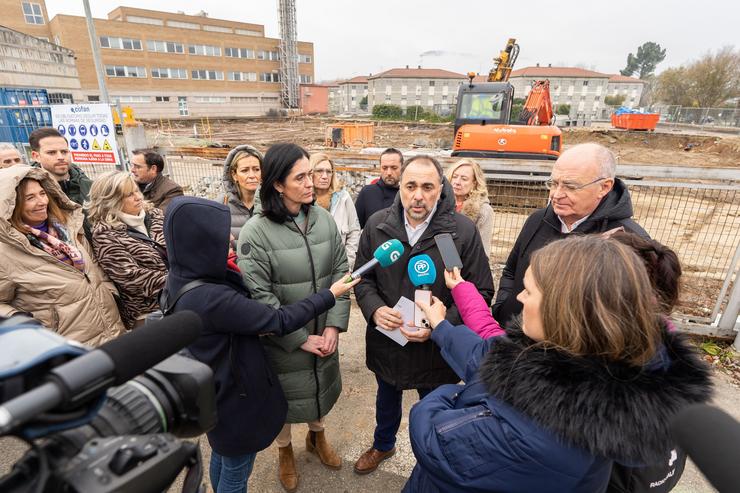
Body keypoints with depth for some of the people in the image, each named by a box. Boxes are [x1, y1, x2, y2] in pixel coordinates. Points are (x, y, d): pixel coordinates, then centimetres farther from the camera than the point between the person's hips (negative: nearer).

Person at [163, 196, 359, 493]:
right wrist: (330, 295, -16)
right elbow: (280, 321, -27)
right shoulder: (211, 299, -36)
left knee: (222, 456, 31)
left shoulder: (181, 279, -8)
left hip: (216, 389, 8)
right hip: (235, 395, -8)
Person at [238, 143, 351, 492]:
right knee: (285, 397, 19)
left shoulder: (324, 219, -6)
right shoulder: (255, 232, -18)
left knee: (320, 388, 25)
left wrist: (333, 326, -12)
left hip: (324, 334, 4)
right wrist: (302, 339, -16)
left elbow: (341, 272, -4)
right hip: (283, 340, -3)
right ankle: (284, 451, 50)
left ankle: (317, 437, 55)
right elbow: (259, 297, -18)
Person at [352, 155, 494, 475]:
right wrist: (375, 309, -17)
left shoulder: (464, 230, -18)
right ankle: (383, 445, 62)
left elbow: (481, 292, -13)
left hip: (437, 349, -2)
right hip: (386, 341, 3)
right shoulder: (377, 225, -9)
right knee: (386, 399, 30)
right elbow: (362, 277, 1)